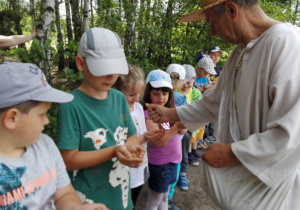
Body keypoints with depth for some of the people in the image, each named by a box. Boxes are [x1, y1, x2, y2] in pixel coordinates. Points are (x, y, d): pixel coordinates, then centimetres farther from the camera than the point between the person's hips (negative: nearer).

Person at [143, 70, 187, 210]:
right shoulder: (149, 114, -18)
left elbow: (182, 131, -7)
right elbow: (158, 141, -26)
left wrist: (182, 126, -26)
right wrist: (176, 126, -35)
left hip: (172, 161, 7)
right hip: (159, 164, -7)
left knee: (164, 198, 25)